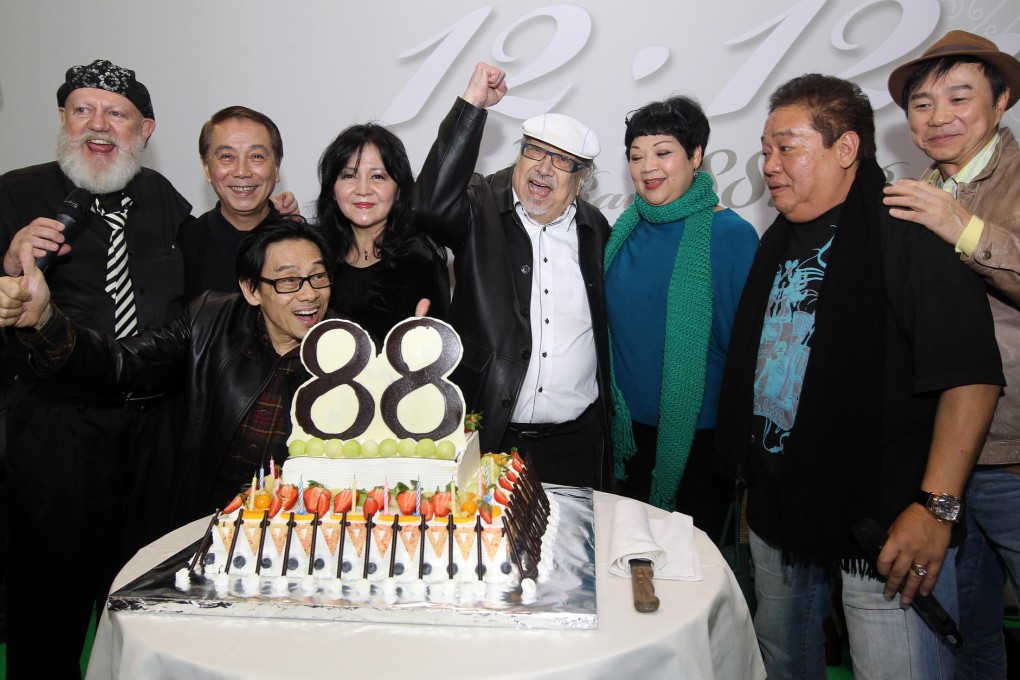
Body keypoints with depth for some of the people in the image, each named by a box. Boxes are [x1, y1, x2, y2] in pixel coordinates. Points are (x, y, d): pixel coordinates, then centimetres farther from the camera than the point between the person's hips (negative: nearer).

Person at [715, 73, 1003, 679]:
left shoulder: (907, 233, -11)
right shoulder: (779, 242, 12)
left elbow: (973, 375, -18)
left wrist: (937, 506, -23)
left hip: (884, 522, -7)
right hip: (778, 512, 7)